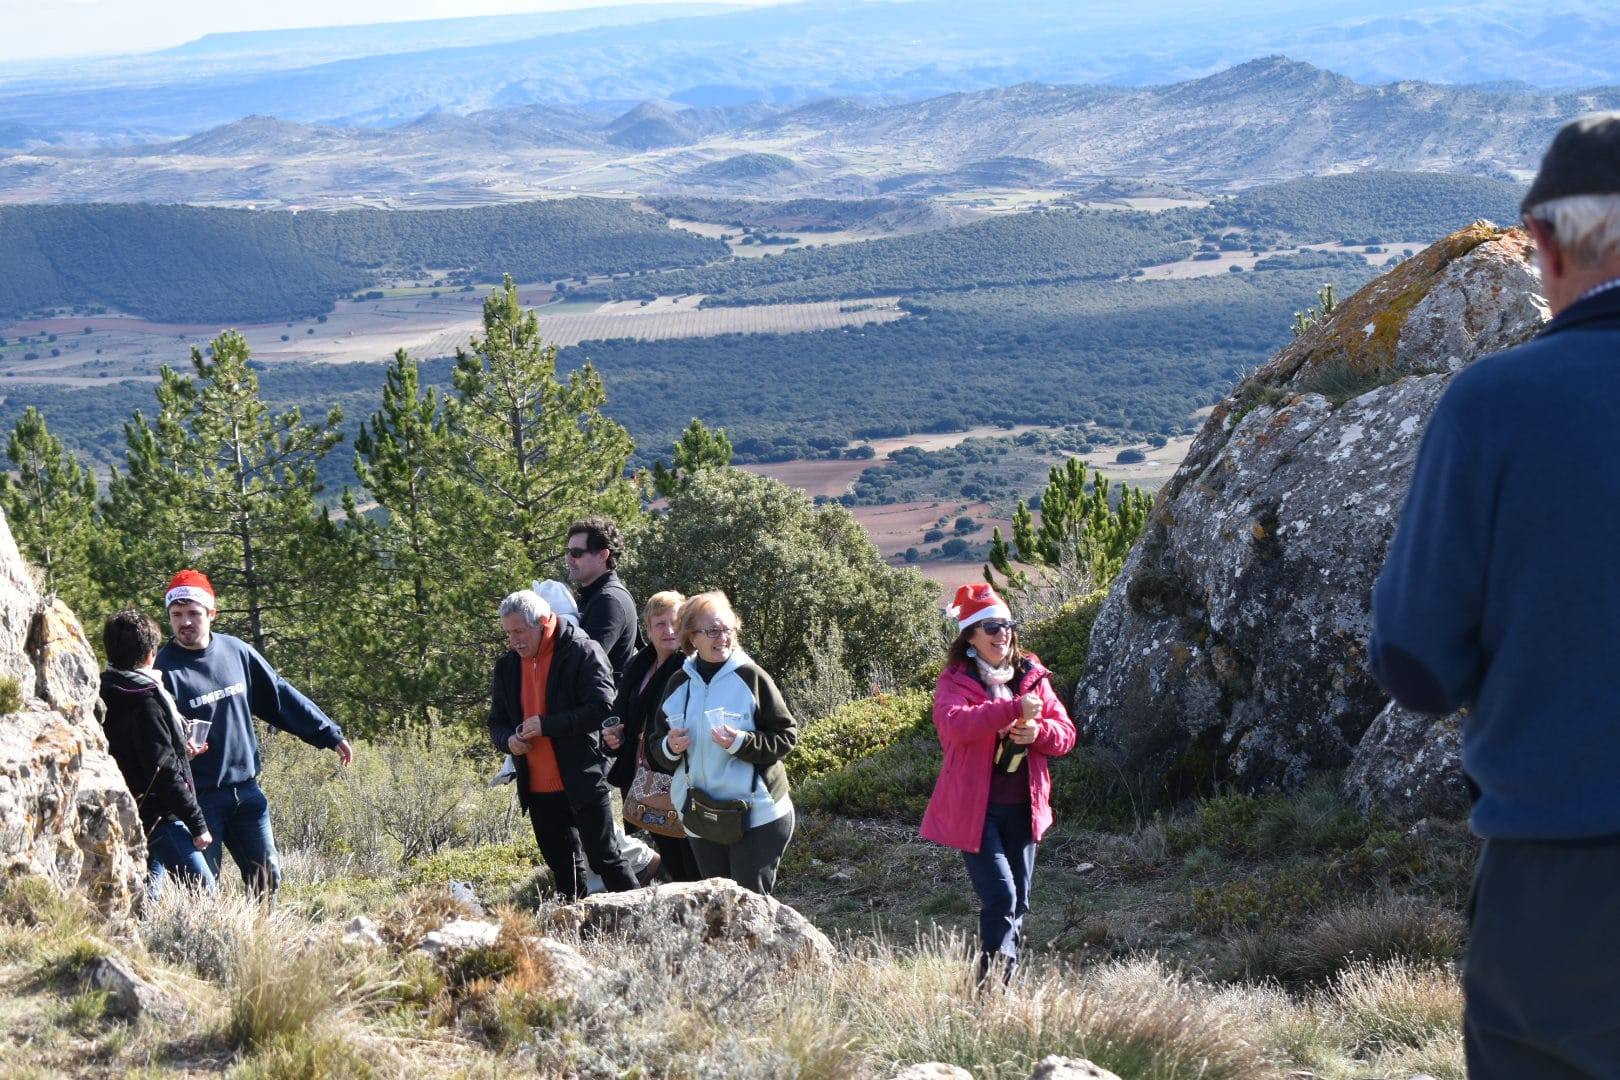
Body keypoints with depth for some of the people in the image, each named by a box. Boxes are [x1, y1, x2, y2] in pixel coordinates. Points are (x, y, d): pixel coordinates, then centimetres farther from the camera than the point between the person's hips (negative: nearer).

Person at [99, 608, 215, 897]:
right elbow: (163, 770, -18)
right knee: (204, 892, -10)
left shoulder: (107, 694, 11)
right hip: (158, 818, -9)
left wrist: (180, 750, 23)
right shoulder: (144, 698, -15)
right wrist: (197, 824, -14)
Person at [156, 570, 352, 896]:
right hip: (197, 796, -5)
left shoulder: (237, 652, 4)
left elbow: (281, 697, 11)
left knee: (267, 878, 8)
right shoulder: (163, 669, -10)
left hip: (247, 791, 5)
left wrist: (330, 734, 12)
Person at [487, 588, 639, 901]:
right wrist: (508, 741, -8)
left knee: (606, 859, -2)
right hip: (538, 789, 6)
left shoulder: (582, 652, -9)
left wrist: (546, 725, -21)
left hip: (583, 783, -6)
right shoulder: (507, 666, 10)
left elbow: (601, 709, -17)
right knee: (563, 868, 13)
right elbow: (497, 722, 16)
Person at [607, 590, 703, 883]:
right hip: (648, 786, 8)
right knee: (672, 867, 17)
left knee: (695, 872, -5)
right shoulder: (637, 668, 12)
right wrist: (611, 734, 4)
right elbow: (620, 715, 24)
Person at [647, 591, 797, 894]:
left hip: (756, 815, -5)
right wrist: (669, 747, -8)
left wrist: (741, 743, -23)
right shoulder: (679, 683, 7)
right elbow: (655, 746, 15)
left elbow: (786, 736, -8)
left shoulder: (750, 676, -8)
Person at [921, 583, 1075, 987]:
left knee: (1018, 904, 12)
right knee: (1000, 897, -16)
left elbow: (1066, 735, 8)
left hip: (1023, 808, 5)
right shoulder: (954, 682, -5)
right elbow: (954, 724, -27)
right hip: (976, 809, -5)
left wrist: (1040, 730, -15)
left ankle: (1006, 983, 25)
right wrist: (1013, 708, -32)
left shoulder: (1032, 676, 9)